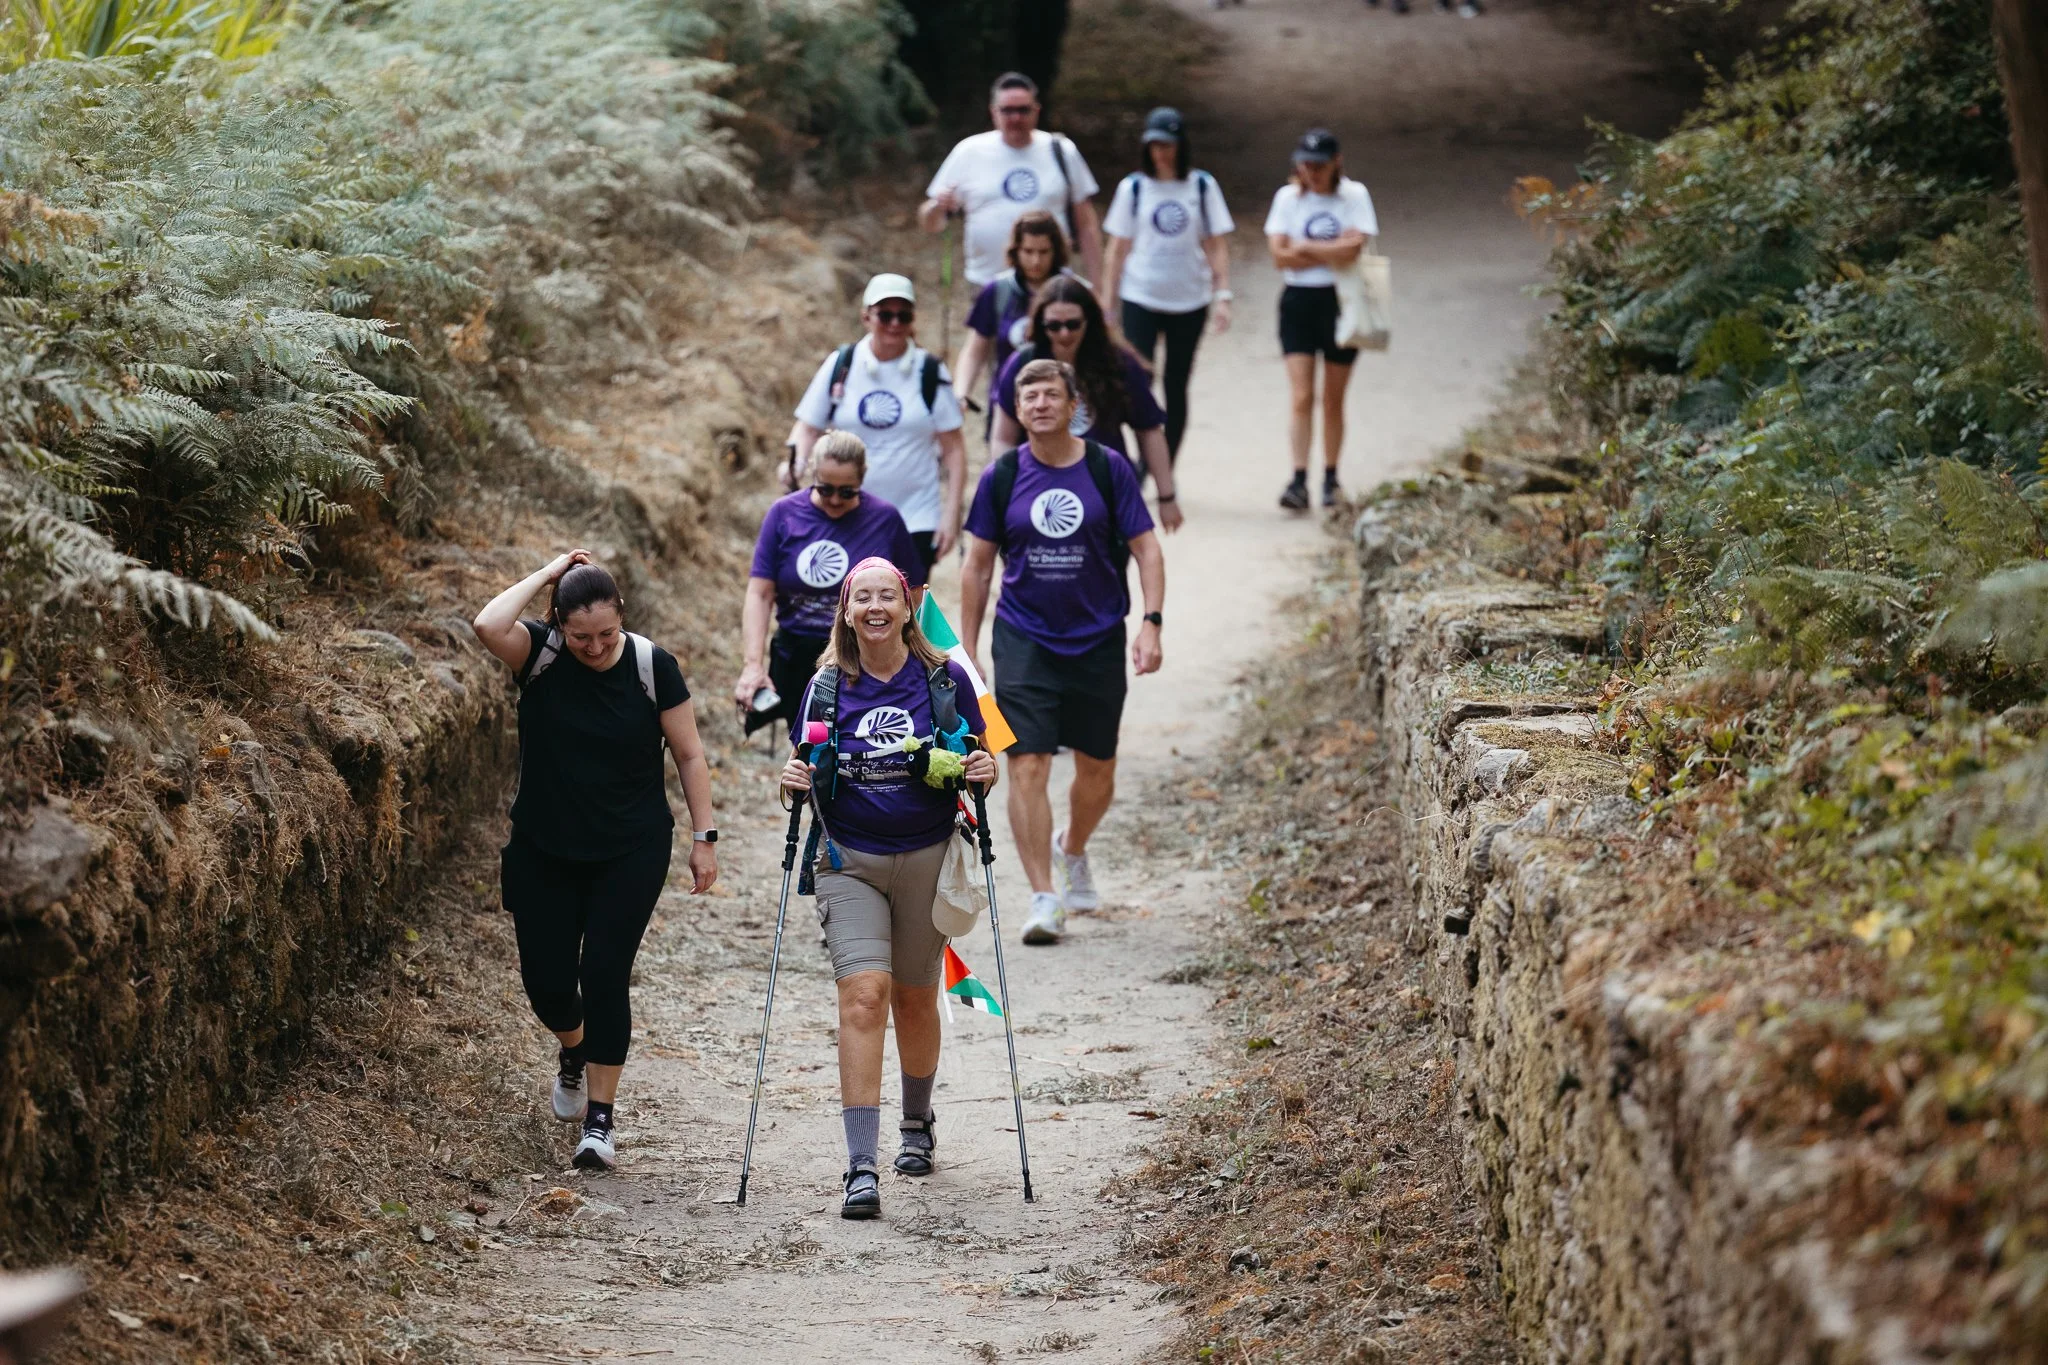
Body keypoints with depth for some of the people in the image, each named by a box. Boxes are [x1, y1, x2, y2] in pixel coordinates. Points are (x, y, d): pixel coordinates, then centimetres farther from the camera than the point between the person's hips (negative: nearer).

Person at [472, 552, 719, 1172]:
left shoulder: (652, 666, -9)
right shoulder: (540, 654, -9)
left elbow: (689, 755, -2)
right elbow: (489, 625, -31)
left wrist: (704, 837, -4)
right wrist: (549, 573, -21)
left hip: (631, 853, -2)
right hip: (543, 852, 2)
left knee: (605, 974, -9)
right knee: (546, 977, 4)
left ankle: (600, 1118, -1)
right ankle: (574, 1052, 40)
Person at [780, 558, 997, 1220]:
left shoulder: (945, 681, -1)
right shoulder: (826, 689, 1)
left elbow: (975, 766, 8)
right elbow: (810, 770, 9)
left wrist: (983, 772, -14)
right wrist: (797, 780, -13)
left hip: (927, 860, 1)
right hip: (849, 862, -1)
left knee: (915, 999, 14)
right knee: (863, 996, -16)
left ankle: (917, 1123, 43)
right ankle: (861, 1170, -21)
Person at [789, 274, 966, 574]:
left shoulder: (930, 372, 0)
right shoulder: (840, 366, 2)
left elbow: (953, 447, 1)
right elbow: (808, 427, 6)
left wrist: (951, 514, -5)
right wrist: (796, 464, -16)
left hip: (916, 523, -1)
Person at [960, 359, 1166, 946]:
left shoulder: (1109, 469, -2)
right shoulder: (1001, 477, -1)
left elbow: (1146, 549, 0)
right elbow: (978, 566, 6)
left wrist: (1151, 624, -12)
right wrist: (967, 650, 4)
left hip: (1099, 640, 1)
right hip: (1024, 640, -1)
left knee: (1097, 772, 11)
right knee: (1027, 767, -13)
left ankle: (1071, 849, 42)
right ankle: (1044, 899, -10)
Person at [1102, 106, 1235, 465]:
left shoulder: (1202, 186, 3)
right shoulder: (1133, 188, 2)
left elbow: (1217, 246, 4)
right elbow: (1117, 250, 5)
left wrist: (1222, 296, -6)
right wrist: (1107, 306, 3)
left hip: (1190, 301, 1)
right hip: (1140, 300, -1)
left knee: (1176, 388, 7)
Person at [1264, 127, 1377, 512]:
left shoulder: (1354, 196, -1)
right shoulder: (1288, 197, 3)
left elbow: (1353, 247, -14)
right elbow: (1279, 256, -7)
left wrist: (1304, 247, -9)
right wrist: (1331, 254, -10)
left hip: (1340, 301, 0)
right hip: (1298, 302, 0)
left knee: (1333, 400, 8)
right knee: (1302, 397, -9)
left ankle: (1331, 480, 19)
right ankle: (1298, 481, -13)